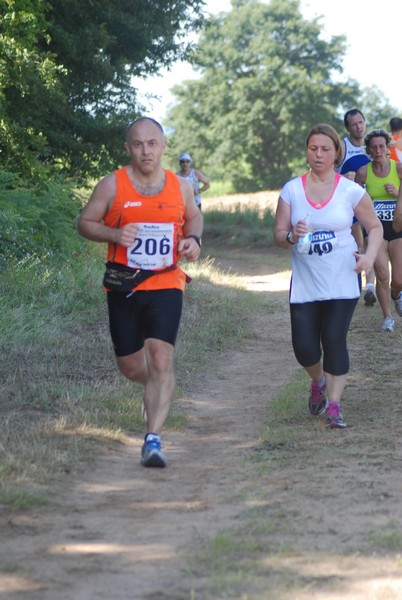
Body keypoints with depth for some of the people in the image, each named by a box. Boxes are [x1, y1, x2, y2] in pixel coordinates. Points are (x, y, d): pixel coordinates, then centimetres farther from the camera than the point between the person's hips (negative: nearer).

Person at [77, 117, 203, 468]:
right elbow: (85, 223, 3)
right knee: (130, 367, 10)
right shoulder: (112, 186, -3)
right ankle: (159, 388, 46)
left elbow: (194, 217, 21)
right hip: (123, 288, 0)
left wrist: (193, 240, -1)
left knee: (160, 359, -17)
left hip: (165, 285, 0)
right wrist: (114, 235, -17)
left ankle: (153, 439, -14)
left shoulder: (181, 187, 4)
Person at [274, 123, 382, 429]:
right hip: (305, 283, 2)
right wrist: (291, 236, -21)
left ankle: (334, 405, 4)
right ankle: (318, 382, 31)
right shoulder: (292, 190, 1)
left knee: (334, 340, -8)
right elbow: (278, 234, 3)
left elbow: (375, 226, 6)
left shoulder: (351, 191, -3)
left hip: (343, 281, -2)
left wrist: (370, 255, -12)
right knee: (304, 346, -3)